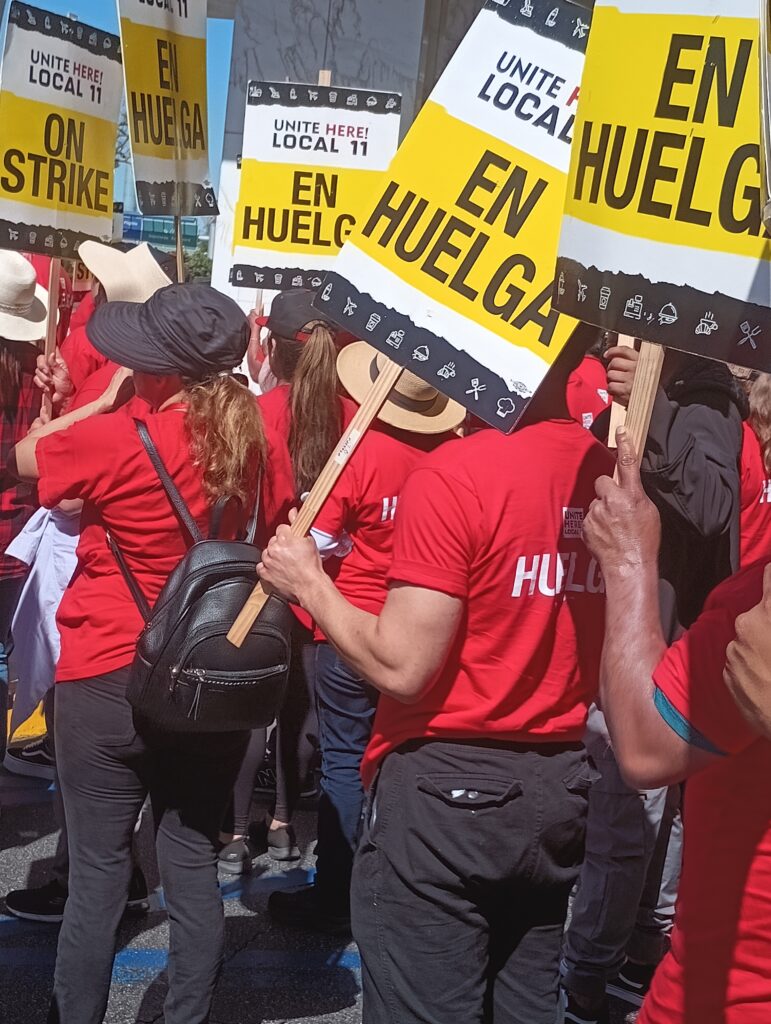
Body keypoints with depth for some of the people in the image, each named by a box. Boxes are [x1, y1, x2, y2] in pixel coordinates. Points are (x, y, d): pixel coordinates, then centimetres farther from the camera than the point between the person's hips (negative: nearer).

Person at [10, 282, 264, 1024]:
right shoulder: (246, 433, -2)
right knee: (192, 866, 12)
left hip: (108, 679, -5)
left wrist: (108, 401, 8)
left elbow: (24, 456, 2)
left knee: (98, 873, 5)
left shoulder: (111, 440, -17)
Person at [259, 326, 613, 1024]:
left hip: (447, 789, -6)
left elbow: (401, 667, -19)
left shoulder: (455, 473, -19)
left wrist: (307, 582, -6)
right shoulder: (609, 473, 0)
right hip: (561, 789, 7)